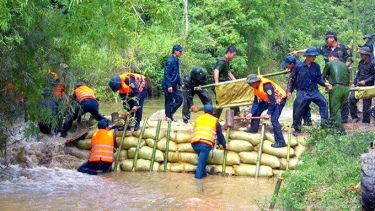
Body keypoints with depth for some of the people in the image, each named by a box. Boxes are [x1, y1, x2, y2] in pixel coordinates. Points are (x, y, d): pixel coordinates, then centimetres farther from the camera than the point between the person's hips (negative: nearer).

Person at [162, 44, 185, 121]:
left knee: (179, 99, 10)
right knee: (169, 102, -2)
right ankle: (168, 117, 8)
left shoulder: (176, 61, 12)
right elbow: (166, 74, -20)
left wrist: (181, 83, 16)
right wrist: (169, 86, -23)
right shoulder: (170, 61, -17)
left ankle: (170, 113, 20)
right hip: (168, 85, -9)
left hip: (173, 85, 9)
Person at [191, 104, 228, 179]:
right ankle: (199, 175, -22)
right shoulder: (215, 121, 19)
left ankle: (203, 173, 23)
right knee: (202, 161, -8)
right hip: (206, 144, -3)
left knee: (202, 159, 26)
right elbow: (220, 135, 25)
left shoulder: (198, 119, 27)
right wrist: (224, 145, 40)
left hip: (195, 143, 4)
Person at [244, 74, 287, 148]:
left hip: (279, 100, -9)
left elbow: (273, 101, -30)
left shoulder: (266, 86, -34)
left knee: (274, 119, -20)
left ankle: (281, 142, -18)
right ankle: (254, 128, 30)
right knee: (256, 111, 8)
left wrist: (268, 113, -25)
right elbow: (255, 102, 0)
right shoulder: (256, 88, -5)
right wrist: (251, 113, -10)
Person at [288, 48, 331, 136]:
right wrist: (289, 90, 2)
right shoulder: (299, 67, -7)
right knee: (299, 110, -6)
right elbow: (292, 79, 3)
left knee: (324, 103, -16)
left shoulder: (316, 66, -1)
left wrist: (325, 84, -11)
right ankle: (297, 128, 13)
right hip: (302, 92, -2)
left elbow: (318, 79, 6)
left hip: (314, 91, 3)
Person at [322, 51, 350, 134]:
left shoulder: (329, 64, 7)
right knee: (339, 108, 18)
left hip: (336, 88, -5)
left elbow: (323, 77, 14)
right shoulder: (344, 65, 21)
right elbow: (348, 78, 19)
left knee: (334, 110, -1)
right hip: (346, 88, 5)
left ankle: (340, 130, -8)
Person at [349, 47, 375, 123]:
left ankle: (366, 122, 12)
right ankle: (354, 117, 2)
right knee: (352, 99, -11)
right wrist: (354, 83, 12)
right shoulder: (361, 62, 12)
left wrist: (365, 81, -19)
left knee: (366, 104, 1)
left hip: (368, 86, -6)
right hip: (358, 85, 6)